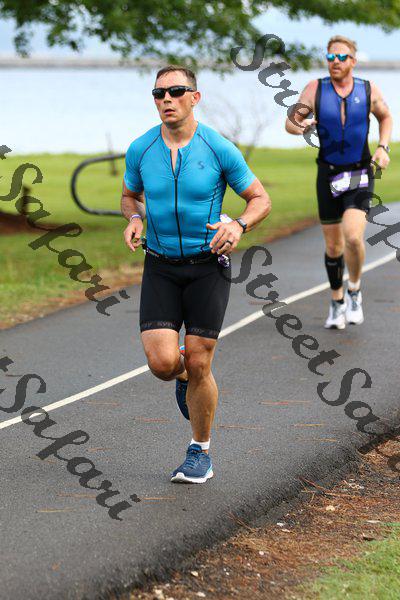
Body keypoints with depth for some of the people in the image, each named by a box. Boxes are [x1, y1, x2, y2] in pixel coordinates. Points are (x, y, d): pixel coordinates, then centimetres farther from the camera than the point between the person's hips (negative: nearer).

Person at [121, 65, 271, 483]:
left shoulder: (220, 149, -11)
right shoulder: (140, 150, -3)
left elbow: (260, 200, -1)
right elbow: (130, 196, 15)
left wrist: (238, 225, -22)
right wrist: (134, 221, -8)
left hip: (208, 266, -2)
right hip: (160, 267, 2)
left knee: (198, 367, -3)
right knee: (162, 363, -12)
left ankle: (200, 453, 18)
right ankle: (184, 376, 27)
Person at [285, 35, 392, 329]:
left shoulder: (369, 90, -3)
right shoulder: (315, 89, -5)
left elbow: (386, 117, 15)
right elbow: (291, 121, 1)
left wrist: (383, 147, -1)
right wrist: (300, 126, -23)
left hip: (360, 175, -1)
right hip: (328, 175, 1)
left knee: (353, 236, -21)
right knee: (333, 245, 9)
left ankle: (355, 290, 5)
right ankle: (337, 302, 30)